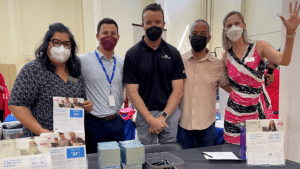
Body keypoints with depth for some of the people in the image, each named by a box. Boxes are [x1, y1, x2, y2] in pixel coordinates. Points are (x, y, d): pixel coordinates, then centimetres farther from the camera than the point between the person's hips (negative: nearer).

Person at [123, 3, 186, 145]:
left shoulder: (173, 53, 3)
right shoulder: (132, 54, -3)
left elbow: (177, 90, -1)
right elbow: (132, 92, -7)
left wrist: (163, 116, -11)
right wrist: (151, 119, -13)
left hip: (170, 113, 2)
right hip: (144, 114, -1)